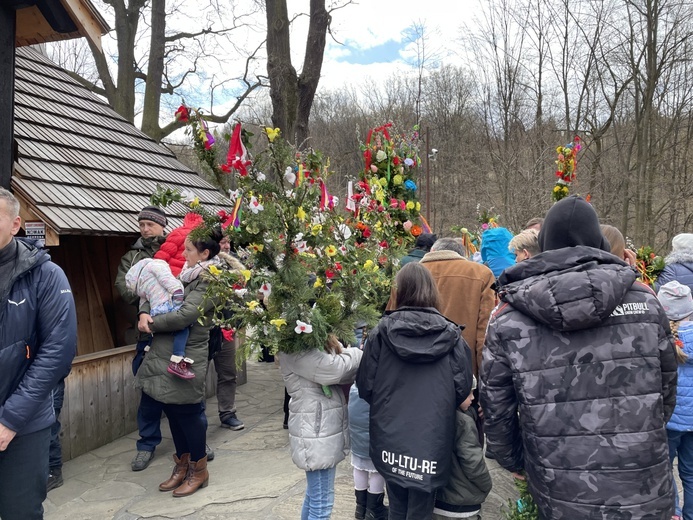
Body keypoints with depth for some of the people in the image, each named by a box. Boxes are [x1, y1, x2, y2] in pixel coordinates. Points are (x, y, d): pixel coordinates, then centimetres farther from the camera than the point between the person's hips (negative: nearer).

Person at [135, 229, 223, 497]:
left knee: (187, 412, 3)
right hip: (166, 356, 8)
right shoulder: (185, 274, 13)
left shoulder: (208, 282, -13)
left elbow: (184, 316, -21)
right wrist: (144, 314, -6)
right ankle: (183, 465, 33)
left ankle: (199, 470, 22)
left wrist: (152, 324, -9)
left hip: (186, 359, -8)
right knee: (172, 411, 16)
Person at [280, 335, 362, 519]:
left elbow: (347, 371, 7)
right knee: (321, 503, 2)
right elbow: (333, 369, -29)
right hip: (316, 434, -9)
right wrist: (359, 354, -12)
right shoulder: (294, 349, -20)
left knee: (315, 495, 23)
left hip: (326, 429, 10)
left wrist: (356, 355, -13)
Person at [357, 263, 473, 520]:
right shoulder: (451, 334, -6)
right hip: (431, 440, -1)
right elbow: (463, 387, -5)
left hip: (390, 438, 1)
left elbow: (365, 386, -4)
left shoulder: (381, 332, -7)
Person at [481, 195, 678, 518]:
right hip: (646, 494, 1)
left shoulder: (509, 318, -9)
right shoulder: (644, 301, -5)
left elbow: (496, 409, -2)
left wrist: (514, 462, 16)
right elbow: (666, 390, 7)